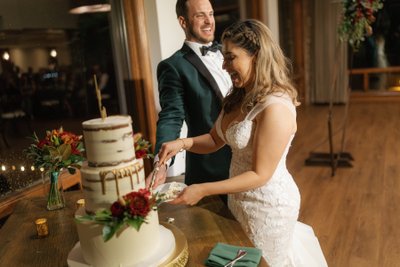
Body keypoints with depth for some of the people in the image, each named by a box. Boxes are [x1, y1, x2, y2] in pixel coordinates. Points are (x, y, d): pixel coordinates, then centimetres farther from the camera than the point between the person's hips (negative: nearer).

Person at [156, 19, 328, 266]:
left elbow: (260, 175, -24)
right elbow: (216, 139, 6)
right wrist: (183, 143, -13)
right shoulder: (240, 97, 1)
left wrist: (203, 190, -25)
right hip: (240, 199, 8)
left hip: (268, 205, -8)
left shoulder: (276, 108, -26)